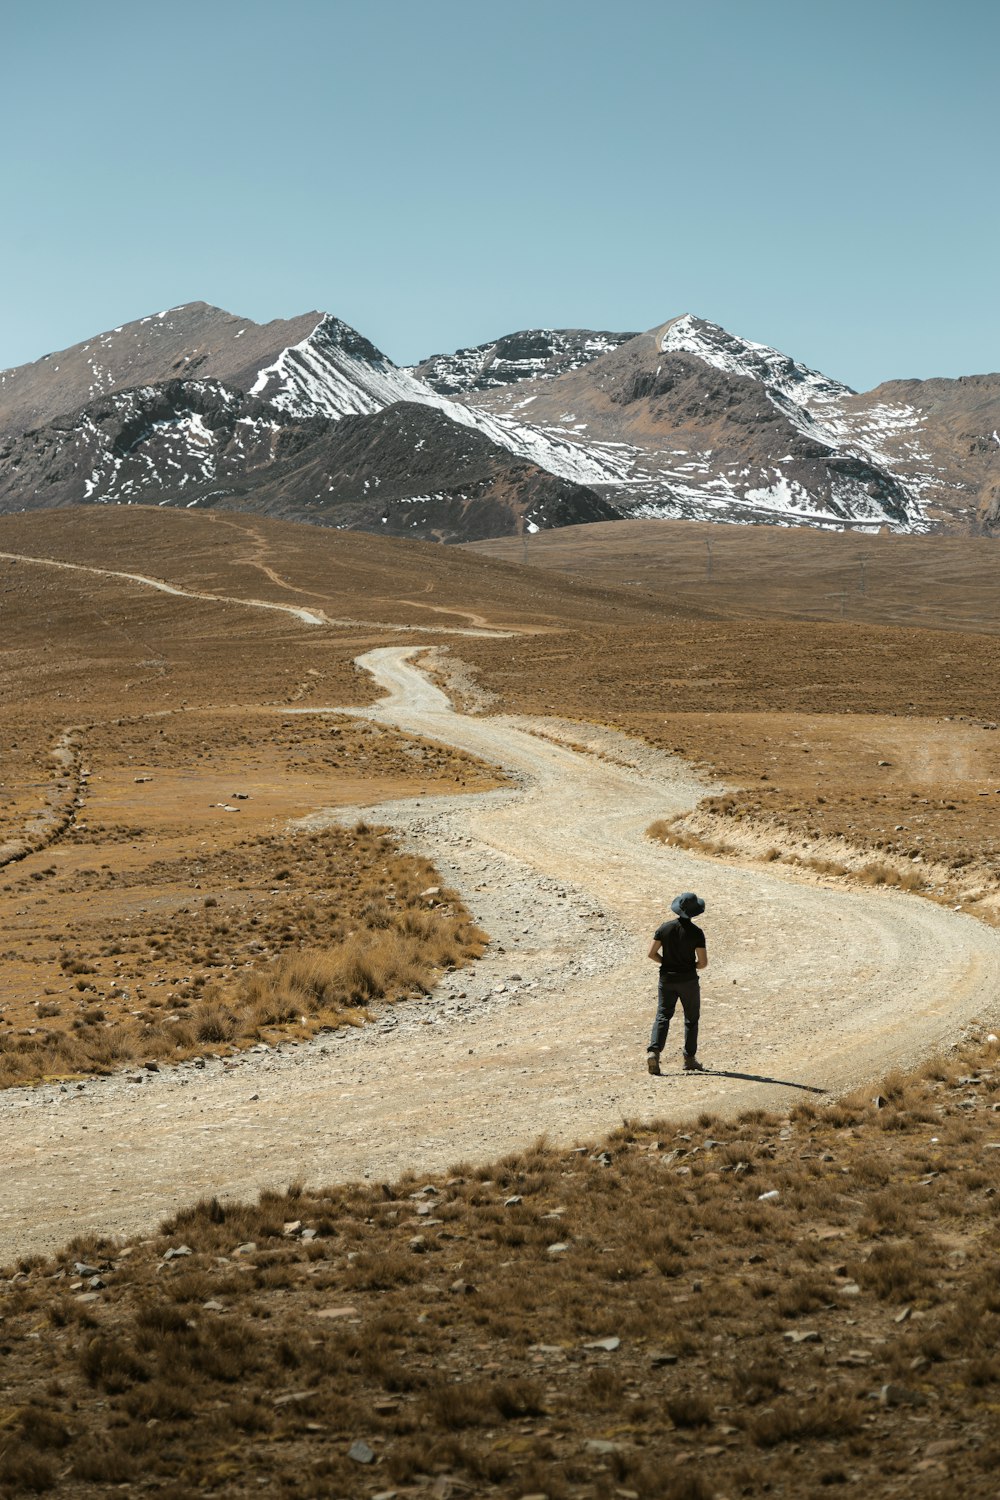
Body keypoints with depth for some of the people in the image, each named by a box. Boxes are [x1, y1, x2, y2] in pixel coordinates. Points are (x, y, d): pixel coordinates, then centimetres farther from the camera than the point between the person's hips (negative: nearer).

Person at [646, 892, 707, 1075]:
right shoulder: (696, 933, -11)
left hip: (667, 978, 2)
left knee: (662, 1016, 4)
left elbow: (652, 953, -1)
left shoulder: (664, 928, -3)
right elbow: (703, 962, -11)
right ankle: (690, 1058, 15)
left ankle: (653, 1051, -16)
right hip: (688, 980, -2)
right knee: (691, 1019, 13)